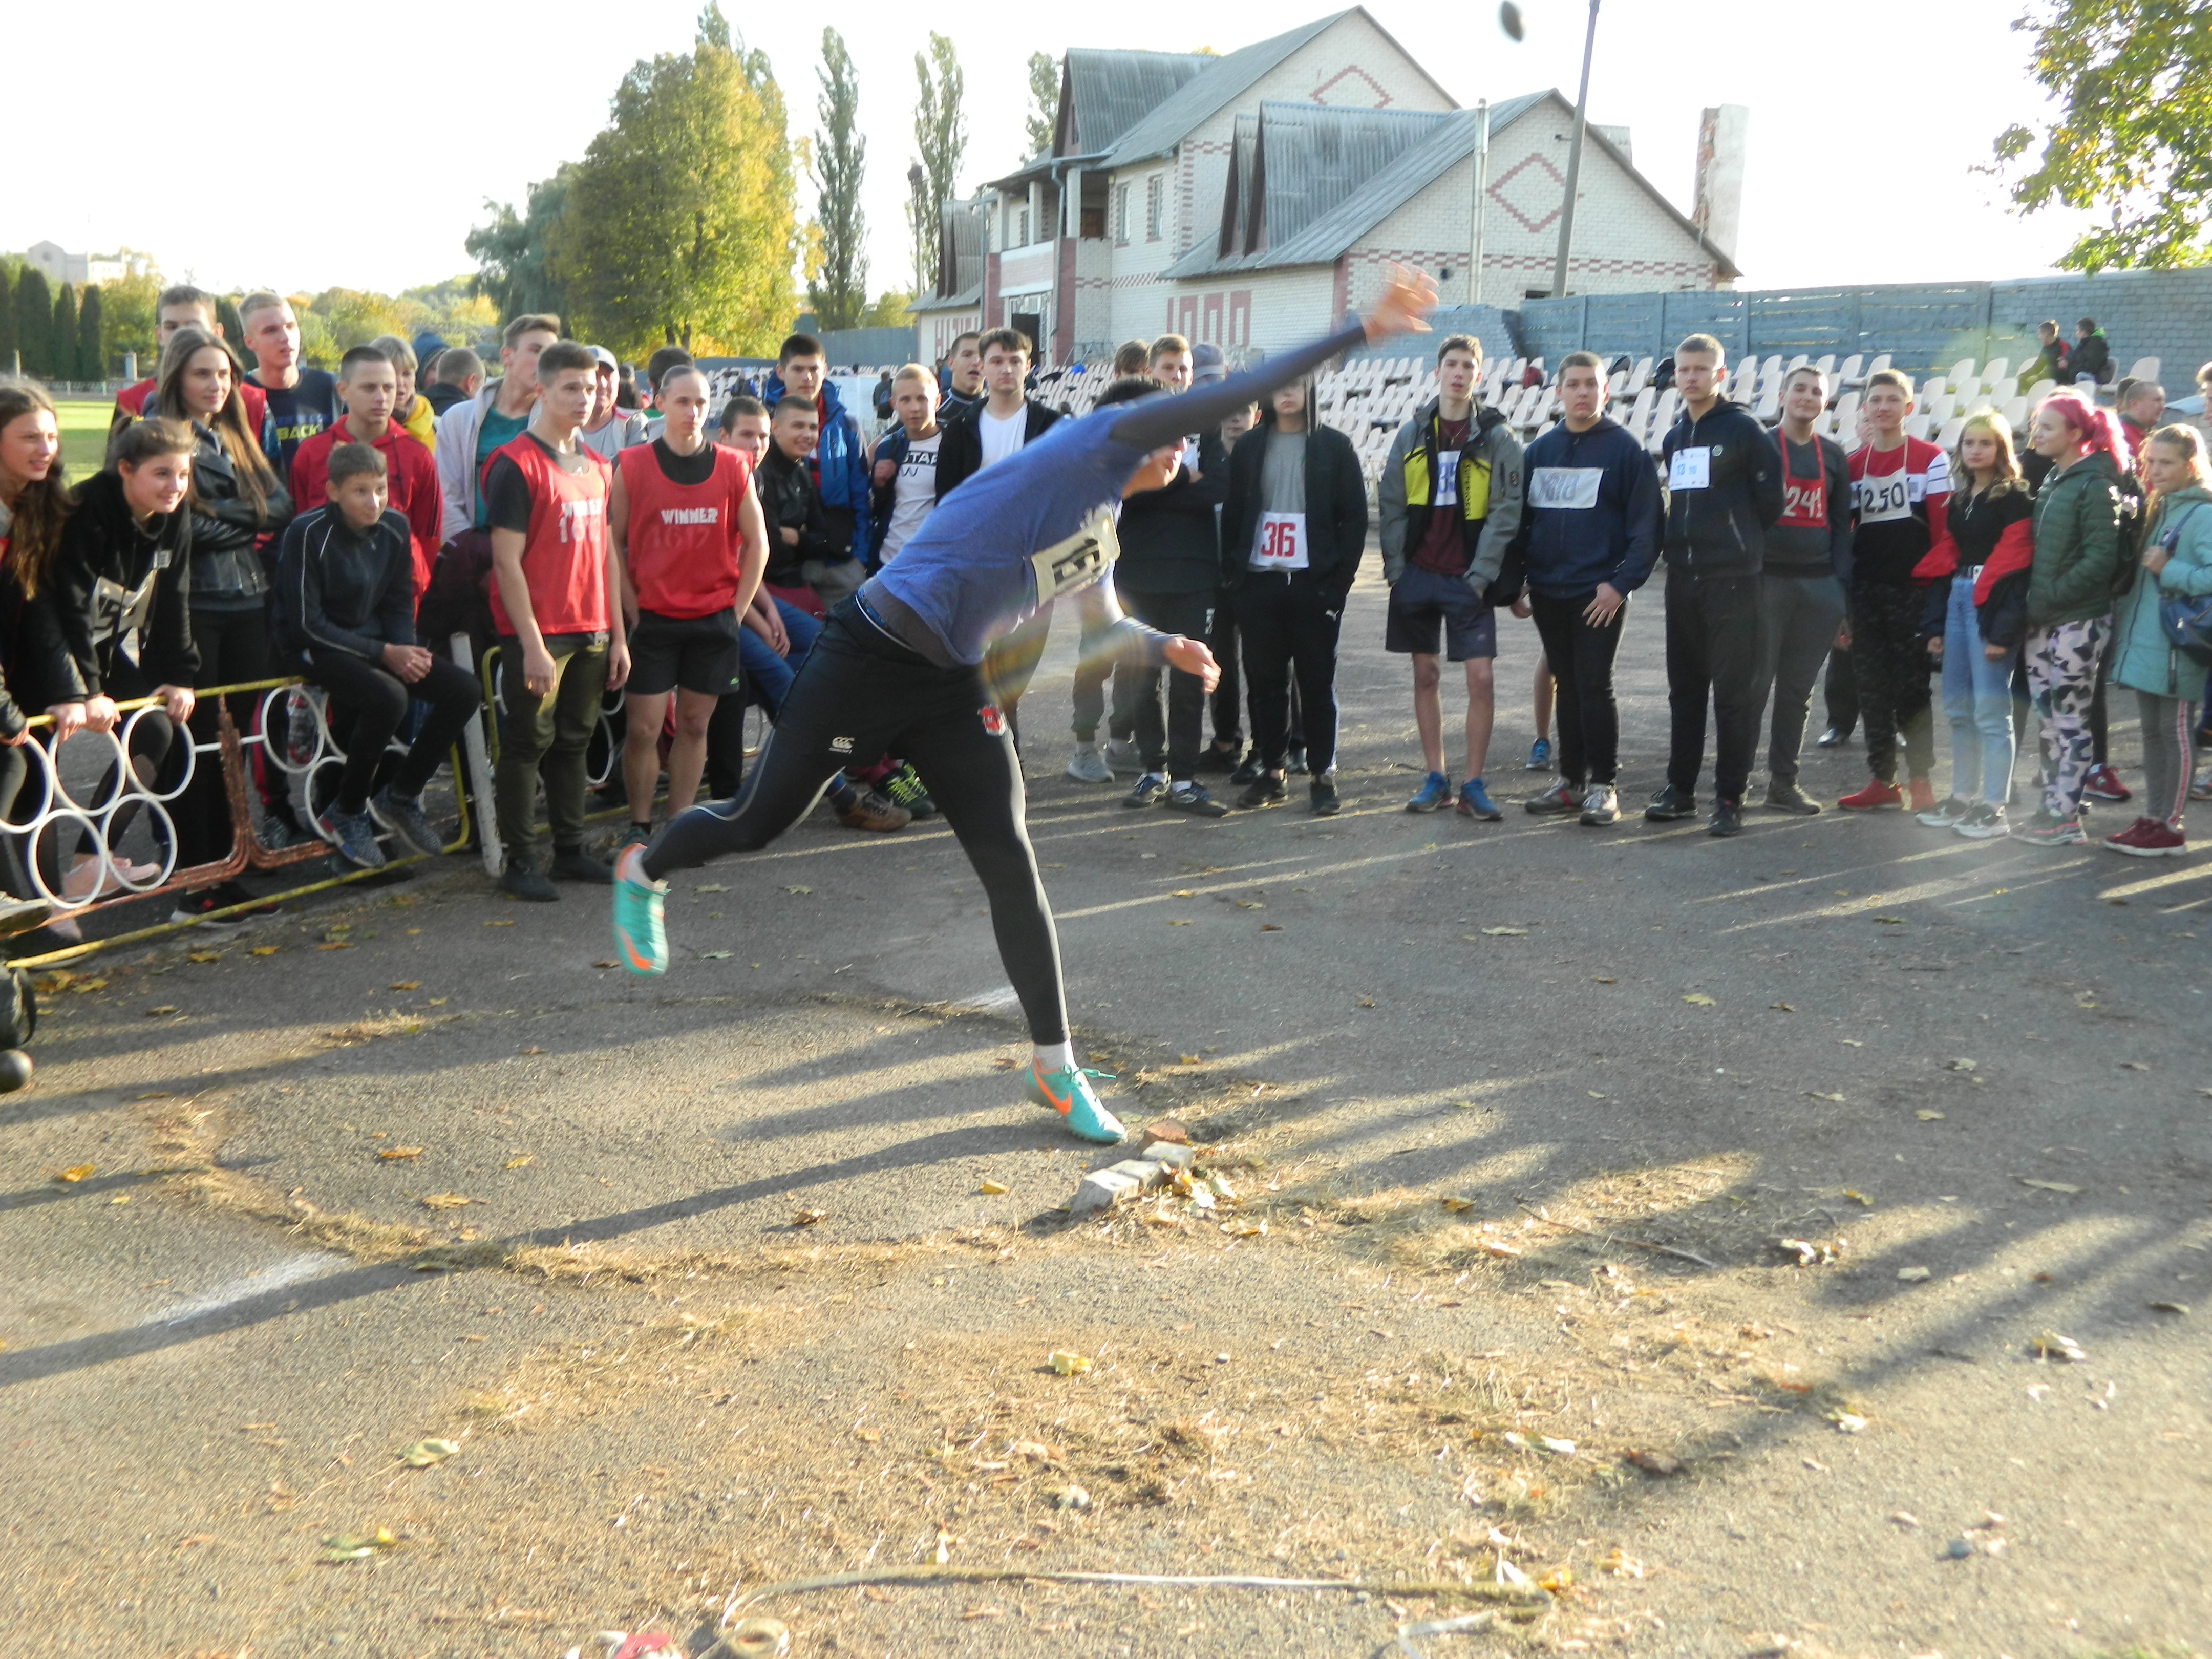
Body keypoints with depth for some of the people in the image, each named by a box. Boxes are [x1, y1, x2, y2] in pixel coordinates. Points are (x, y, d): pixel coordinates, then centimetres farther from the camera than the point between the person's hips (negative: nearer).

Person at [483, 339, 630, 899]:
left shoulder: (596, 467, 13)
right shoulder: (516, 465, -9)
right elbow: (507, 562, -13)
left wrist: (618, 635, 13)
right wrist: (532, 644, -17)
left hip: (591, 632, 7)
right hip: (538, 633, -7)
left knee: (574, 741, 13)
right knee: (528, 743, -1)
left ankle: (570, 852, 21)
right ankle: (519, 863, 6)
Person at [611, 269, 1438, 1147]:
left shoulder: (1101, 534, 15)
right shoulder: (1086, 442, -10)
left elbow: (1103, 619, 35)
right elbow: (1223, 399, -20)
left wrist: (1165, 645, 14)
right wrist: (1360, 332, -19)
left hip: (955, 688, 8)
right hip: (870, 658, -8)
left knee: (1012, 868, 0)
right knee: (757, 825, 5)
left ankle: (1056, 1064, 9)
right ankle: (644, 873, 37)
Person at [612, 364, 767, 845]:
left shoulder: (733, 467, 4)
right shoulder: (632, 466, -1)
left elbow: (757, 543, 8)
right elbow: (614, 543, 1)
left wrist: (738, 609, 2)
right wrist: (633, 609, -6)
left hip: (714, 619, 2)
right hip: (652, 619, -2)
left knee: (694, 724, 7)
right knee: (644, 728, -3)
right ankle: (639, 827, 9)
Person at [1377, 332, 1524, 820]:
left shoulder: (1497, 438, -1)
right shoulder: (1411, 434, 6)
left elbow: (1505, 512, -5)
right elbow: (1390, 505, 7)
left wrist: (1482, 574, -12)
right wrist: (1395, 568, -1)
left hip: (1469, 579, -2)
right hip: (1417, 574, 3)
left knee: (1480, 678, -7)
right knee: (1425, 675, 7)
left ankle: (1473, 785, 1)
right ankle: (1435, 777, 16)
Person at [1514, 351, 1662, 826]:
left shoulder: (1625, 449, -4)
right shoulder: (1540, 451, 11)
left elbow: (1646, 525, -8)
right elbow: (1520, 519, 14)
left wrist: (1622, 583, -17)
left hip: (1599, 595, -5)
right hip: (1547, 592, 5)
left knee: (1595, 686, -6)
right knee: (1567, 686, 12)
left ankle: (1604, 786, 4)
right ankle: (1571, 781, 20)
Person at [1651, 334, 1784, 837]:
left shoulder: (1744, 429, -4)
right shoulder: (1674, 438, 16)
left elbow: (1770, 498, -3)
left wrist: (1742, 545, 4)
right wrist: (1682, 545, 14)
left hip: (1732, 580, -6)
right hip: (1682, 578, 6)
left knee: (1734, 692, -3)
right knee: (1684, 688, 11)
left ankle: (1730, 797, 0)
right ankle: (1680, 786, 18)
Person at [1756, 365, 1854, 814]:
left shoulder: (1833, 455, 13)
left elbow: (1841, 524, 14)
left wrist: (1842, 585, 6)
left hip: (1819, 585, 4)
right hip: (1768, 579, -4)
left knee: (1799, 689, 7)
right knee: (1755, 682, -6)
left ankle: (1783, 781, 13)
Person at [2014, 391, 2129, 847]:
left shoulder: (2095, 485, -12)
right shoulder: (2051, 481, 13)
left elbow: (2100, 560, -18)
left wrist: (2052, 597, -17)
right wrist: (2034, 604, 8)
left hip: (2078, 621, -8)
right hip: (2044, 620, 8)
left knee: (2069, 720, -3)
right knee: (2047, 718, 11)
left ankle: (2066, 819, 3)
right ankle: (2052, 809, 19)